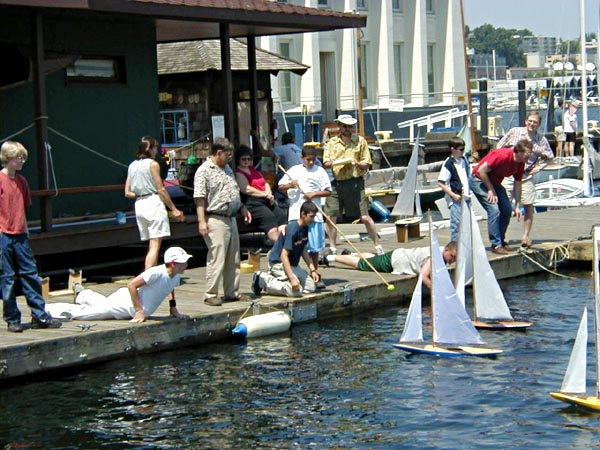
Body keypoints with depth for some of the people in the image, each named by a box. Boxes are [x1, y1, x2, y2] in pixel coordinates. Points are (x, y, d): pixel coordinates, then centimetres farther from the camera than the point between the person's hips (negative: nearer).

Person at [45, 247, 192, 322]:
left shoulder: (176, 277, -4)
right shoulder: (157, 273, -31)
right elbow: (131, 285, -30)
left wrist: (173, 308, 10)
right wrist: (139, 311, -27)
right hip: (125, 302, -8)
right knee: (81, 313, -1)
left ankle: (82, 294, 56)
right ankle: (44, 309, 11)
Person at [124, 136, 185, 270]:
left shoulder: (132, 166, 13)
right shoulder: (153, 164, -6)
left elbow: (127, 193, 10)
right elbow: (161, 189, -9)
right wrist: (174, 209, -6)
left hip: (139, 205, 7)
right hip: (154, 203, -7)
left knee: (151, 246, 16)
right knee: (155, 246, -10)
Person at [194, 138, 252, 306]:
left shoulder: (227, 169, 18)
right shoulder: (204, 171, -9)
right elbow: (199, 198, -15)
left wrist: (242, 208, 22)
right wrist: (202, 221, -20)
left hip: (231, 219, 9)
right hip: (216, 220, -9)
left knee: (233, 259, 11)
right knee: (216, 258, -9)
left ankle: (232, 292, 18)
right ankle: (210, 295, -4)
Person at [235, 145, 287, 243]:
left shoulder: (253, 169, 23)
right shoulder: (238, 173, -1)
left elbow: (265, 184, 22)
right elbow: (246, 189, -14)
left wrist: (269, 195, 0)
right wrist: (265, 194, -10)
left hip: (266, 201, 8)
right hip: (252, 202, -8)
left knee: (281, 214, -11)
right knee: (268, 217, -26)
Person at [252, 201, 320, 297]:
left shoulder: (305, 228, 2)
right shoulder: (292, 229, -25)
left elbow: (303, 250, 14)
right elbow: (284, 255, -29)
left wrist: (312, 270, 5)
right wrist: (292, 278, -34)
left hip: (293, 265, 9)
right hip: (278, 263, -9)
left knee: (311, 287, 2)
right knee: (295, 290, -25)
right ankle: (264, 281, -8)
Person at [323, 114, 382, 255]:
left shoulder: (360, 141, 7)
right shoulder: (331, 142, 11)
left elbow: (367, 164, 6)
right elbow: (326, 163, 5)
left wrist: (356, 163, -14)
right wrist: (333, 163, -17)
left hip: (355, 182, -2)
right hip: (336, 183, 2)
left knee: (365, 217, -5)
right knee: (331, 217, 2)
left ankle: (378, 246, 7)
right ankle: (332, 248, 16)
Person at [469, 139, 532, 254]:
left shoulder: (520, 164, -5)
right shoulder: (502, 155, -30)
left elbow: (517, 185, 4)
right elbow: (481, 171, -26)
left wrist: (517, 206, 1)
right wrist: (490, 190, -19)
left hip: (494, 182, 9)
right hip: (479, 180, -9)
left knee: (507, 209, 6)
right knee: (494, 209, -19)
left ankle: (501, 240, 21)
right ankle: (496, 245, -14)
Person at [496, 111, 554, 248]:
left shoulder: (541, 140, 3)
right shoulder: (514, 132, 1)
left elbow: (550, 157, 15)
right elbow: (499, 148, 8)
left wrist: (539, 166, 0)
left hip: (526, 176, 1)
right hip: (508, 174, -1)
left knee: (529, 206, 2)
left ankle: (526, 236, 14)